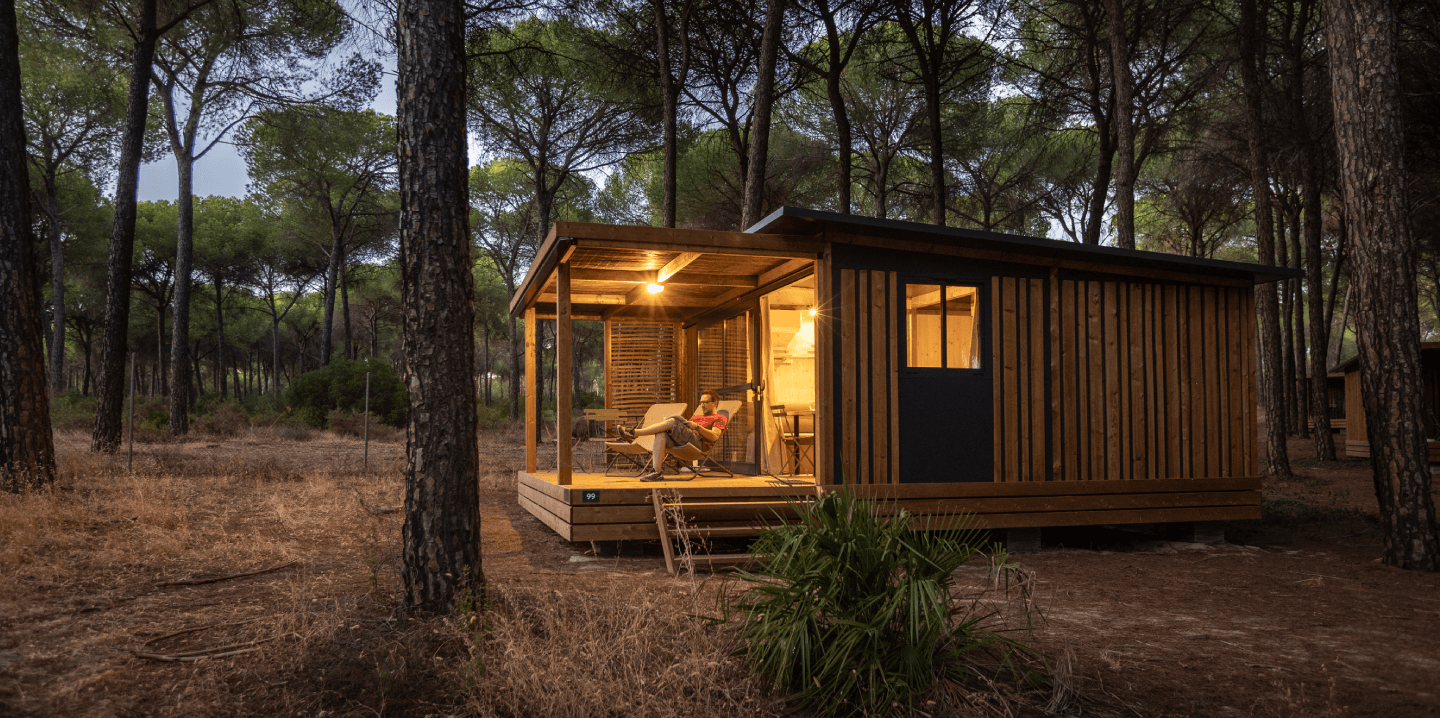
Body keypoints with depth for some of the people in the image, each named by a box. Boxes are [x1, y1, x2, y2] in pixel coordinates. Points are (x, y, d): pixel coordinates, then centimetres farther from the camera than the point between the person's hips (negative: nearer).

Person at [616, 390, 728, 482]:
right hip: (679, 443, 6)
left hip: (699, 443, -6)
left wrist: (697, 427, -10)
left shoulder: (720, 418, 17)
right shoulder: (696, 417, 39)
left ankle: (634, 433, -24)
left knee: (672, 421, -25)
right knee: (661, 435, -26)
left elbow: (714, 437, -3)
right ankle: (656, 472, -35)